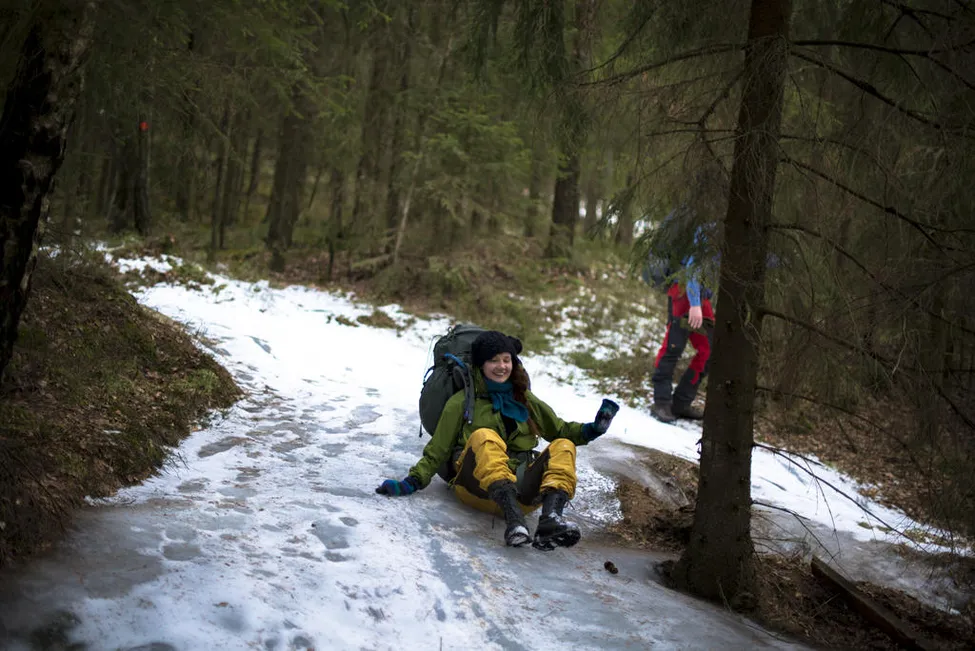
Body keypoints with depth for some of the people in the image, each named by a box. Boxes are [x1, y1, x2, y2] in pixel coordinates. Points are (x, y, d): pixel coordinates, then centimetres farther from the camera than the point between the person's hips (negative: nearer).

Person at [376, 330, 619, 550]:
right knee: (484, 437, -33)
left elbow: (559, 430, 29)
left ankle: (550, 517, -46)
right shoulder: (462, 402, 13)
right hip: (477, 487, -3)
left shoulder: (525, 400, 24)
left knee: (563, 446, -20)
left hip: (522, 490, 4)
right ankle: (513, 519, -55)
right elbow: (437, 450, 10)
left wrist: (593, 429, 12)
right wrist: (413, 482, -3)